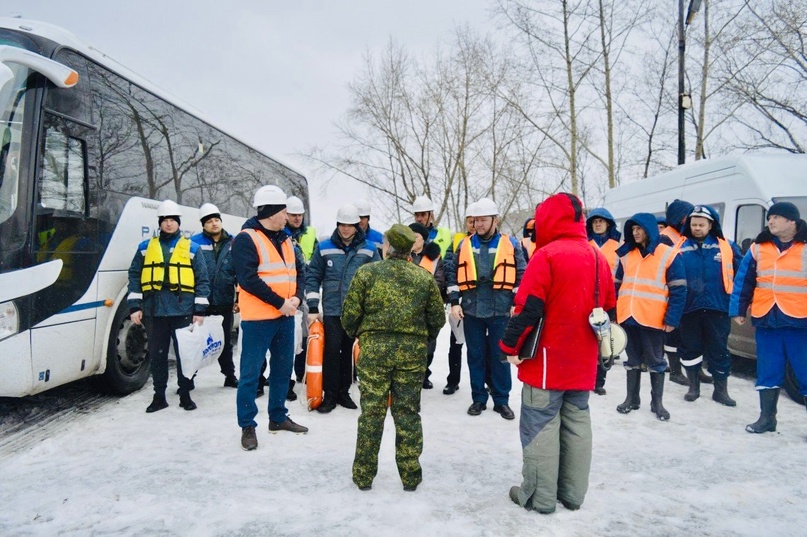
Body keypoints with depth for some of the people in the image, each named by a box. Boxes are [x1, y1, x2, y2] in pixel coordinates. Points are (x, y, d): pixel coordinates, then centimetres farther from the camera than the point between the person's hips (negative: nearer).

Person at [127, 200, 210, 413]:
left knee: (184, 353, 4)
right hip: (154, 310, 2)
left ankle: (185, 394, 17)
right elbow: (134, 276, 10)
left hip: (183, 310, -2)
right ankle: (159, 396, 21)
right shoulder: (146, 247, 11)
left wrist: (200, 309, -2)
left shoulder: (191, 248, 6)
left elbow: (202, 279, 4)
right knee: (157, 355, 8)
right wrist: (134, 306, 1)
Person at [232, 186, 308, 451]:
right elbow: (248, 278, -19)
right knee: (251, 373, -1)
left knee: (283, 369, 16)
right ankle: (247, 426, 10)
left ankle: (278, 417, 30)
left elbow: (299, 270, 14)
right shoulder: (246, 239, -11)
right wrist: (279, 302, -18)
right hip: (258, 319, -8)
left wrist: (297, 297, -5)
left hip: (285, 316, 8)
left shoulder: (285, 239, 14)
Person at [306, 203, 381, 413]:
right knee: (331, 352, -5)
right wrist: (313, 307, -2)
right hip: (331, 311, -1)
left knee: (350, 352, 9)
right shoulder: (324, 248, 1)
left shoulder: (369, 249, 3)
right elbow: (312, 277, 4)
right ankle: (330, 394, 8)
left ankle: (344, 392, 22)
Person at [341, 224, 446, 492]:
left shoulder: (366, 272, -3)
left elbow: (350, 315, -4)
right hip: (413, 352, 2)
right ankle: (411, 476, 19)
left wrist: (359, 335, 15)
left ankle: (364, 475, 18)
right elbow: (438, 318, 6)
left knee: (371, 412, 8)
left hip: (374, 349, -1)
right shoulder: (424, 277, 3)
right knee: (408, 413, 10)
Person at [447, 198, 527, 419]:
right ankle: (478, 398, 21)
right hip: (471, 310, 2)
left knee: (501, 356, 6)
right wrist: (454, 301, 0)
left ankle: (502, 400, 18)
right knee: (476, 356, 9)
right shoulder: (465, 245, 7)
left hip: (500, 311, -2)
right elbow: (453, 273, 7)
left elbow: (521, 275, 2)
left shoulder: (510, 244, 2)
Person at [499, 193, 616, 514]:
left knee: (540, 426, 2)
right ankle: (573, 493, 24)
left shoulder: (547, 255, -14)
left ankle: (539, 497, 9)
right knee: (577, 423, 15)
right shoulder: (599, 258, 9)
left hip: (547, 360, -7)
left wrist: (511, 346, -7)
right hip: (583, 362, 7)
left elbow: (528, 308, -18)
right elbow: (609, 309, 15)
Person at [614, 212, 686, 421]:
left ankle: (657, 402, 22)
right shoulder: (626, 255, 9)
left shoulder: (669, 255, -4)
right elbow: (617, 285, 12)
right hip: (627, 317, 4)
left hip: (652, 319, -4)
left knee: (655, 361, 9)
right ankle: (631, 398, 25)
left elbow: (678, 291, -6)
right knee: (633, 359, 14)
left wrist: (672, 319, -12)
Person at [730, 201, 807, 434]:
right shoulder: (758, 249, 8)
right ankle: (767, 418, 21)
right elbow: (743, 281, 10)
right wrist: (737, 310, 6)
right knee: (768, 372, 10)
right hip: (766, 321, 3)